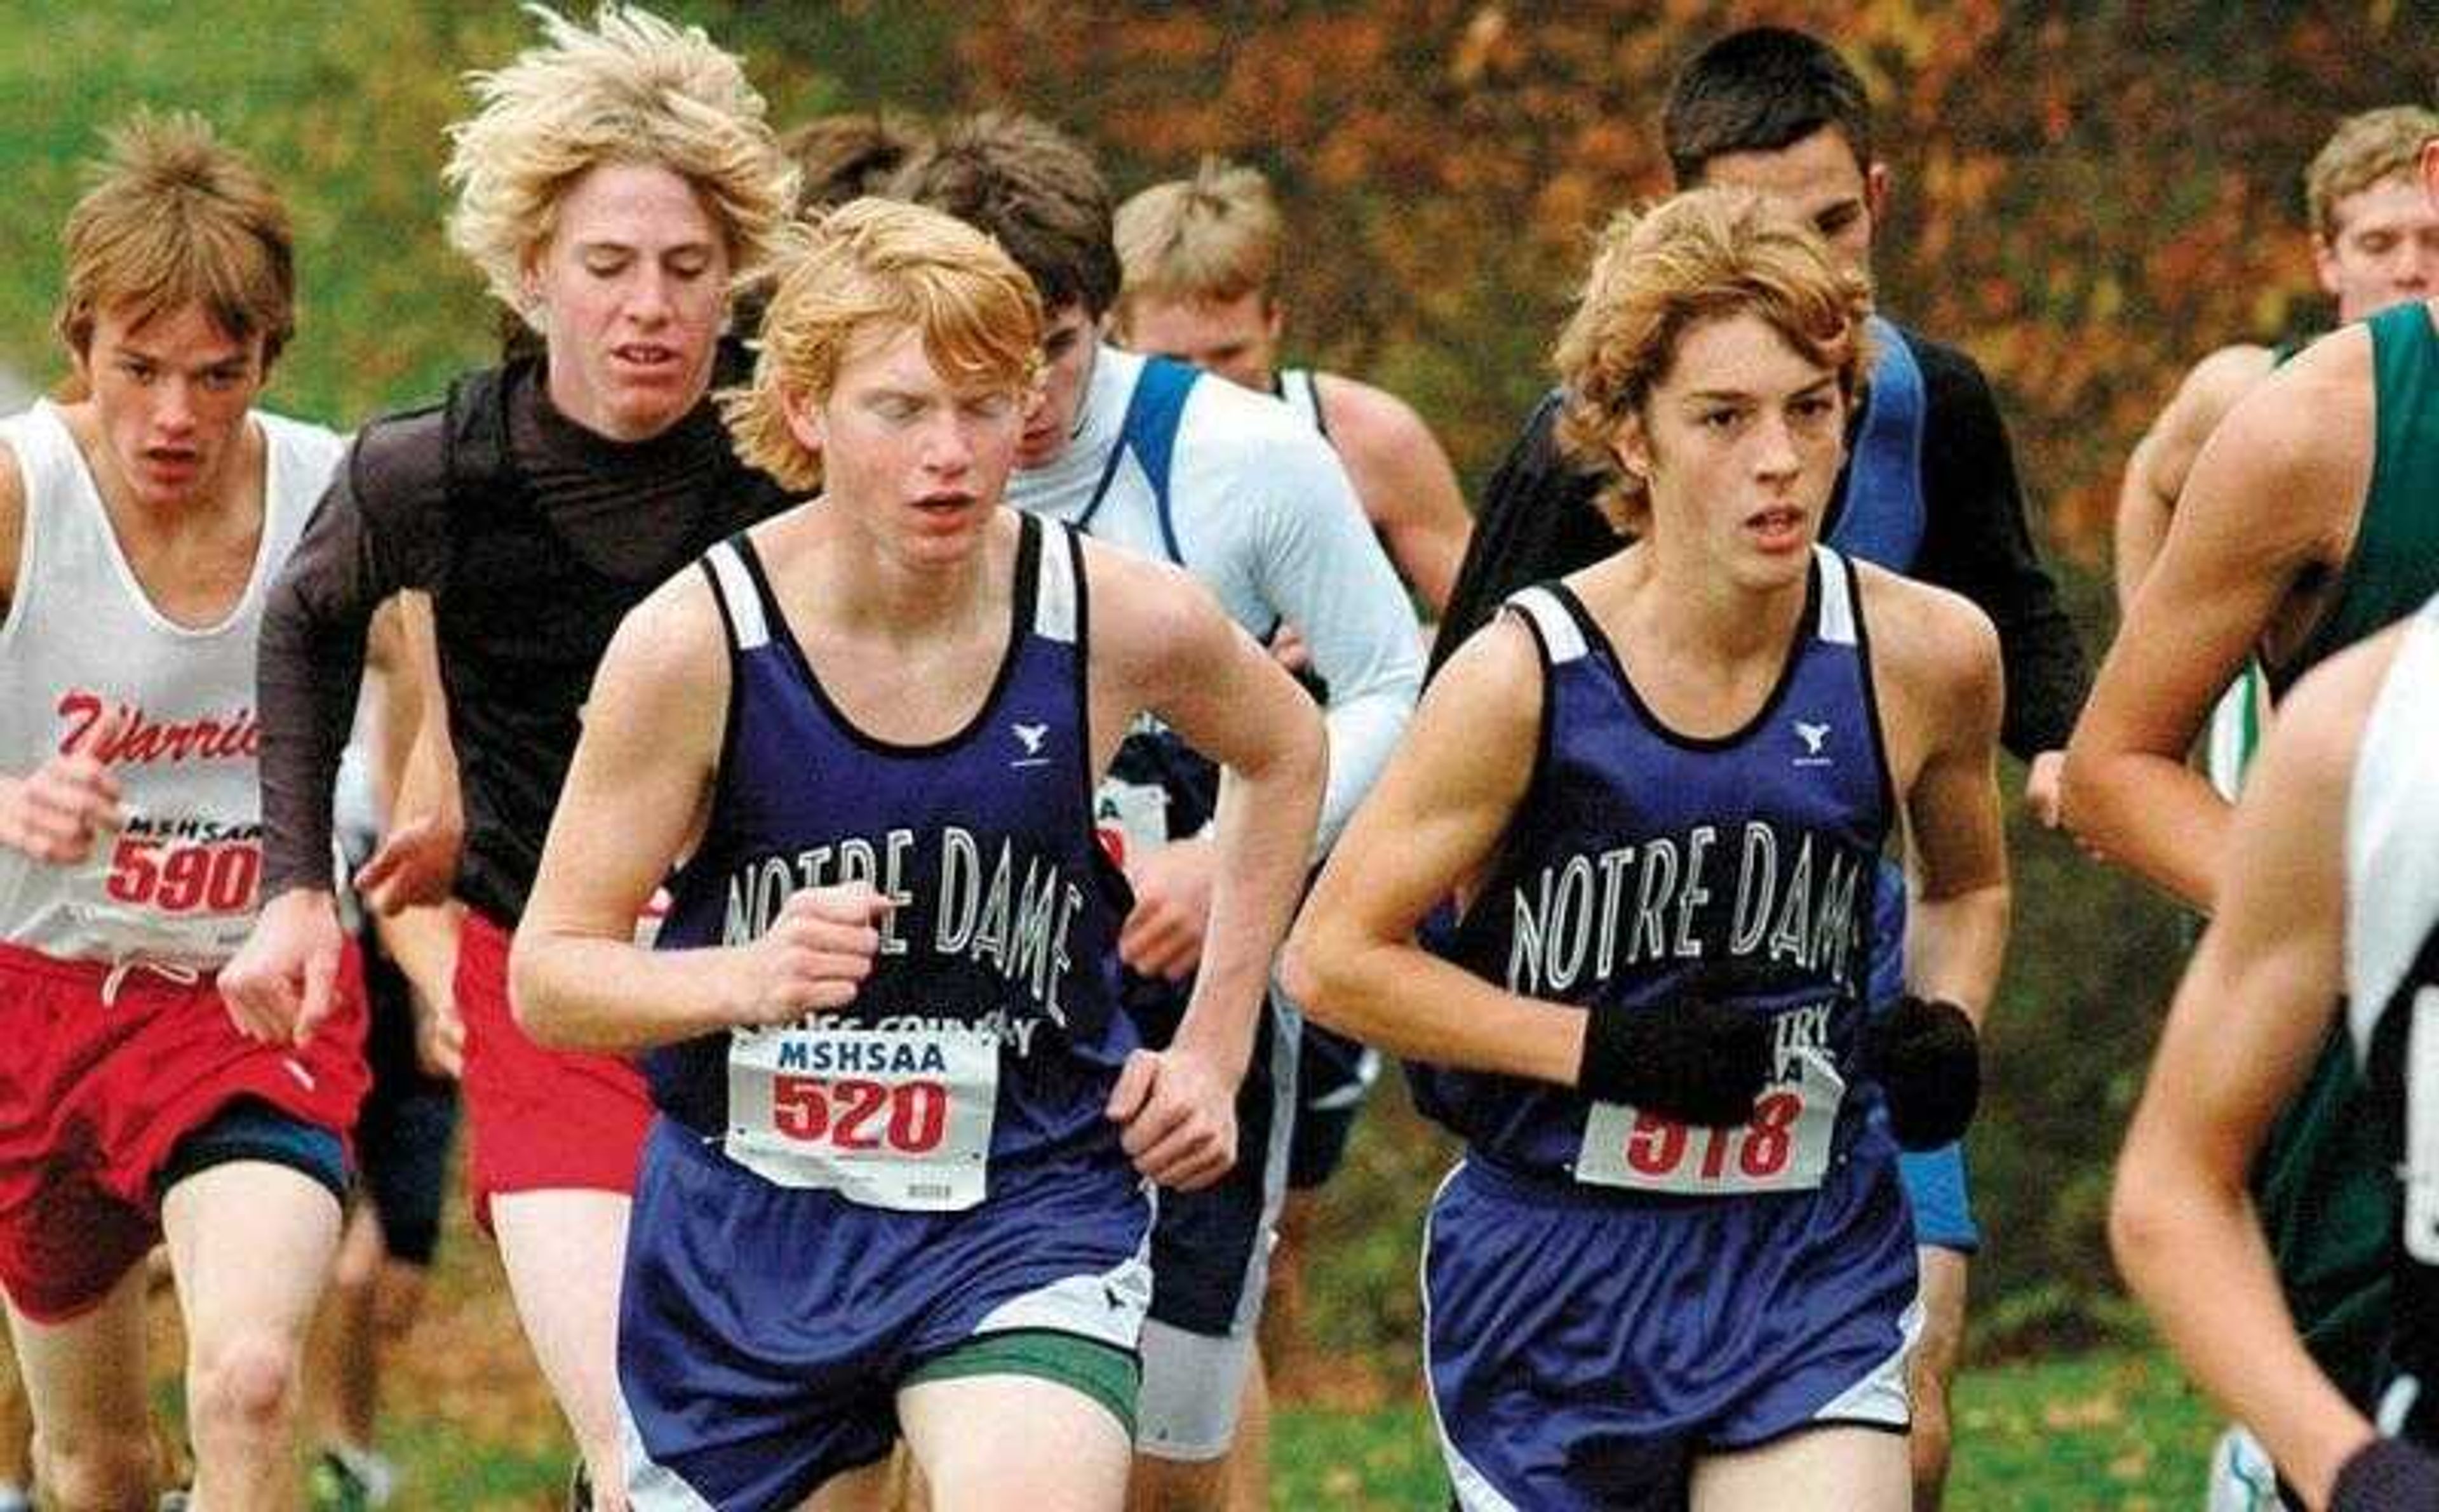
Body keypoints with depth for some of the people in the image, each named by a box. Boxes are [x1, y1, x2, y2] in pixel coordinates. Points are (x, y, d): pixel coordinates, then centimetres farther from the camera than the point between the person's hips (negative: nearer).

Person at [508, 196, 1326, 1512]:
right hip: (746, 1214, 1)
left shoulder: (1124, 622, -9)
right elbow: (547, 976, -10)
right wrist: (748, 978, -30)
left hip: (1025, 1207, -1)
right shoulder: (692, 645, -14)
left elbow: (1283, 755, 15)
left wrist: (1214, 1047, 11)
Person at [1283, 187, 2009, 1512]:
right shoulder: (1528, 678, -13)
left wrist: (1947, 1021, -3)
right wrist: (1599, 1046, -17)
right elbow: (1331, 957, -8)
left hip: (1812, 1265, 1)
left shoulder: (1925, 656, -4)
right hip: (1552, 1266, -1)